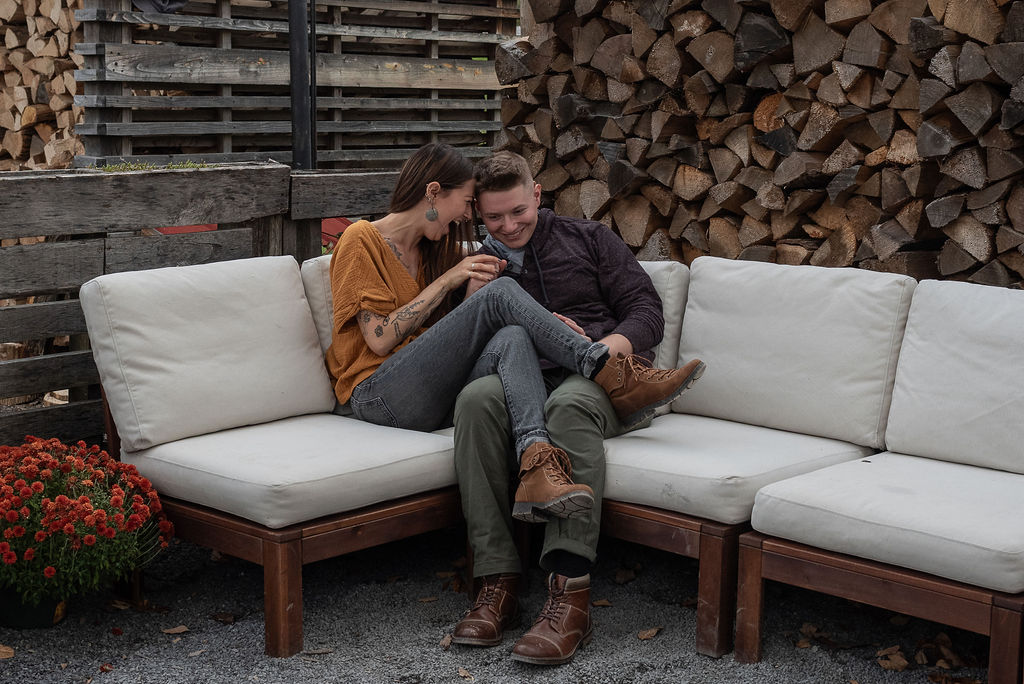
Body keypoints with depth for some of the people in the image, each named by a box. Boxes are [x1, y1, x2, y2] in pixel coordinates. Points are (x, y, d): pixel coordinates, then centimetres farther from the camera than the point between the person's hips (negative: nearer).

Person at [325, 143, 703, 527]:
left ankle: (537, 467, -50)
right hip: (379, 397, -6)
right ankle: (612, 377, -21)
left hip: (434, 394, 6)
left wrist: (473, 291, 1)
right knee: (500, 294, -22)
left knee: (513, 338, -28)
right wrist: (446, 282, -7)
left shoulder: (437, 247, 24)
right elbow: (380, 339, -9)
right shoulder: (362, 240, 2)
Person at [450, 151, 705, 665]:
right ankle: (498, 583, -36)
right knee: (477, 397, -34)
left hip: (604, 377, -2)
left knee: (570, 403, -39)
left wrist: (614, 343, -15)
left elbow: (647, 311, 8)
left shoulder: (589, 239, 17)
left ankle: (570, 594, -46)